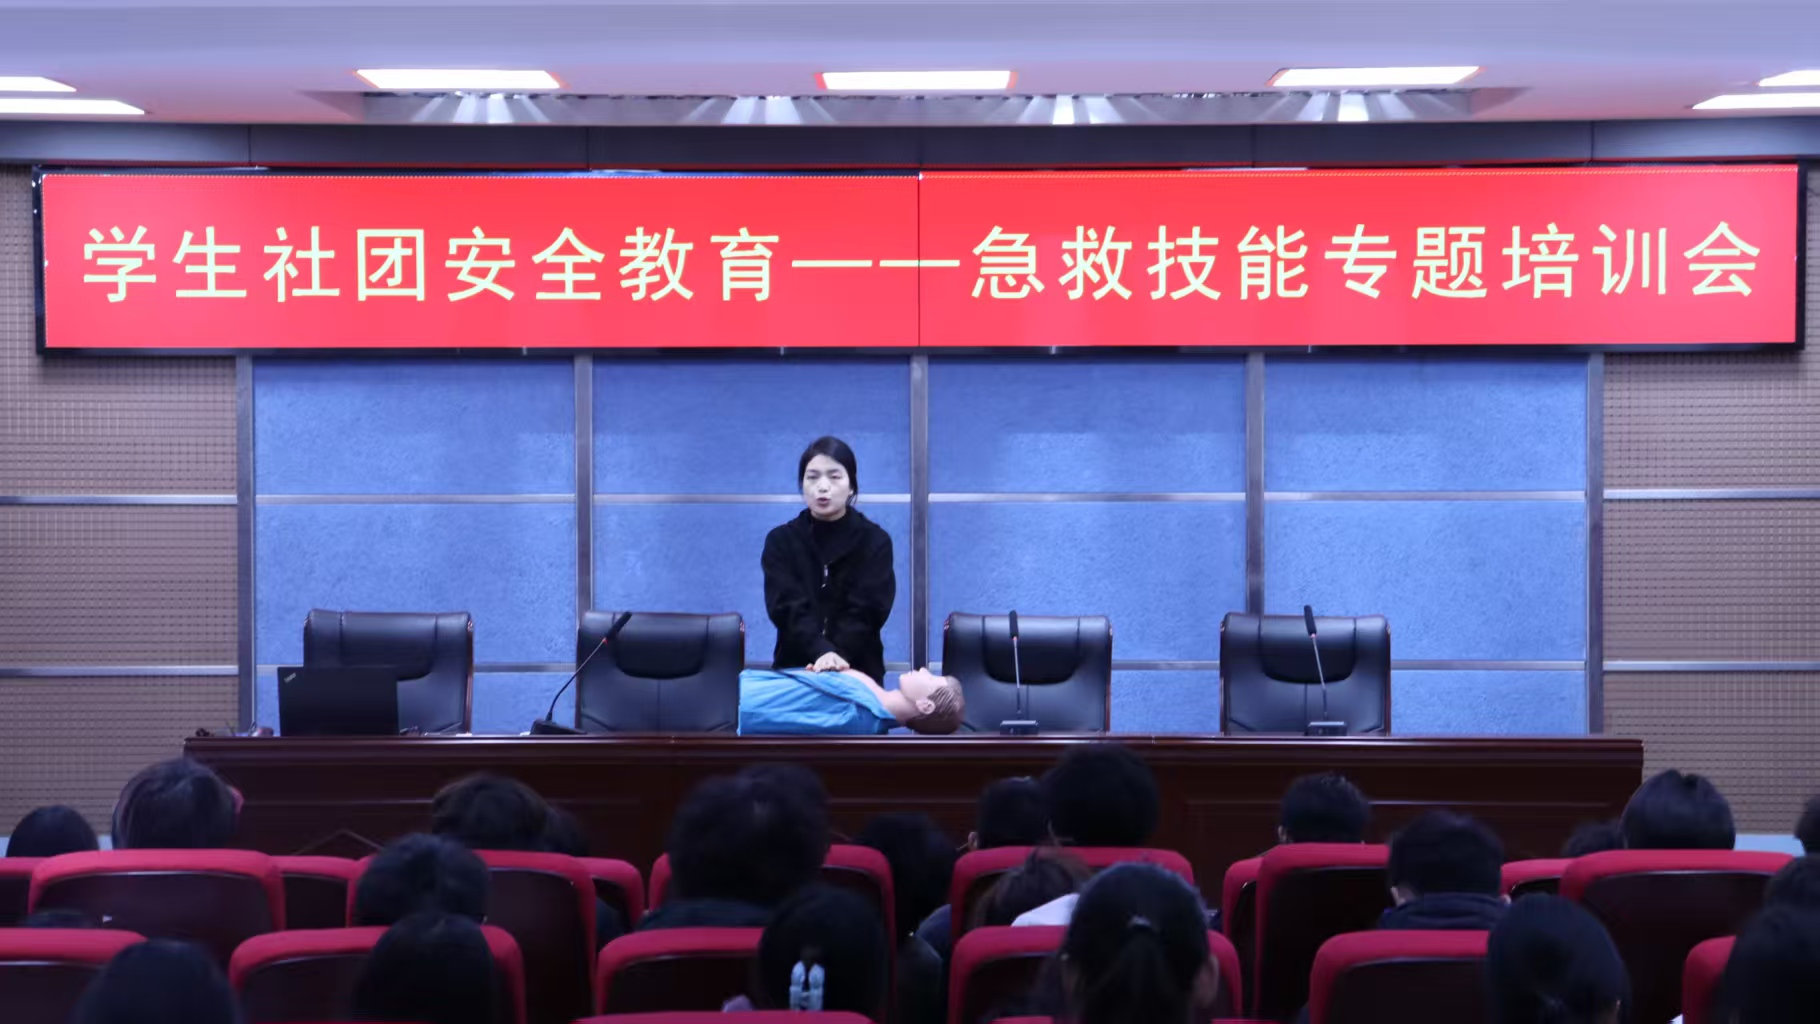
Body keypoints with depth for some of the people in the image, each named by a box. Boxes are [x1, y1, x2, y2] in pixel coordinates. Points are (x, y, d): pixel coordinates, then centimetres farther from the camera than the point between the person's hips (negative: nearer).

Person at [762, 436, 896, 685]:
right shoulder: (781, 541, 3)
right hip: (795, 670, 1)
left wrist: (834, 658, -27)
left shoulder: (875, 541, 1)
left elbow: (867, 611, -10)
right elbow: (789, 607, -10)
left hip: (857, 673, -1)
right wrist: (822, 653, -28)